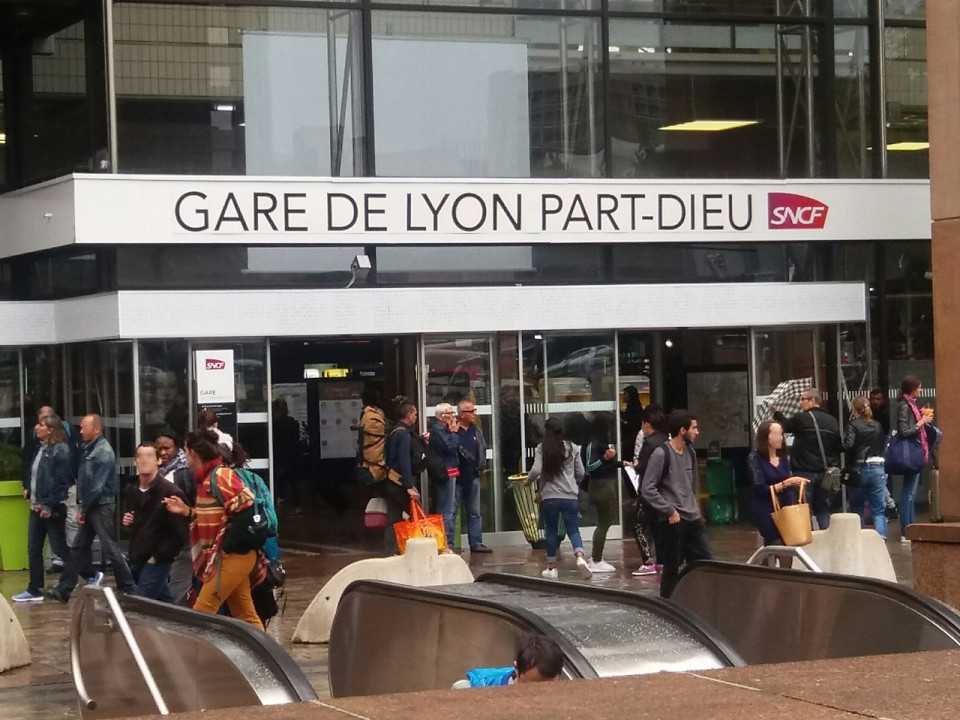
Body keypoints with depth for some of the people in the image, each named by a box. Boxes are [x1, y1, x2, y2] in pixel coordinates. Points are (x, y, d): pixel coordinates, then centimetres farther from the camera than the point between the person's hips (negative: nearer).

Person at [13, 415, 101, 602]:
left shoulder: (60, 450, -15)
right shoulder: (42, 448, 11)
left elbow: (60, 481, -19)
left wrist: (49, 506, -22)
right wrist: (29, 490, 5)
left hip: (52, 508, -9)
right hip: (37, 506, 9)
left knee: (60, 548, -2)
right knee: (34, 549, 7)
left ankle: (92, 575, 13)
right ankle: (35, 590, 12)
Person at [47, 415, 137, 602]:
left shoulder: (104, 452, -16)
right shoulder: (88, 448, 12)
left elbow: (97, 486, -19)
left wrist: (83, 509, -13)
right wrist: (81, 506, 6)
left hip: (102, 507, -9)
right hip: (90, 507, 9)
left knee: (110, 549, -5)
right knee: (78, 548, 11)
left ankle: (129, 590, 2)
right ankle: (64, 589, 15)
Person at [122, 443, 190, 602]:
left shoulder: (170, 492, -15)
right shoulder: (132, 491, 8)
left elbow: (181, 533, -18)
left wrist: (158, 556, -16)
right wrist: (127, 522, 4)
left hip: (156, 561, -8)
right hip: (137, 559, 8)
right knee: (164, 605, 16)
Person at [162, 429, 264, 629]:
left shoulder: (220, 475, -16)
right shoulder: (207, 478, 14)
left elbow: (247, 503, -24)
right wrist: (186, 511, 10)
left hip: (232, 555, -10)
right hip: (231, 555, 10)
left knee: (202, 612, -8)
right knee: (245, 615, 11)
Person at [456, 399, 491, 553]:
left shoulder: (476, 431, 11)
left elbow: (483, 449, 19)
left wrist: (481, 466, 10)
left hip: (473, 477, 6)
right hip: (456, 478, -6)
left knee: (475, 512, 11)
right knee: (451, 512, -1)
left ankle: (476, 543, 16)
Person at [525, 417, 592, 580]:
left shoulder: (541, 449, -4)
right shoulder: (572, 448, 4)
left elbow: (536, 470, -12)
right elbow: (581, 473, 8)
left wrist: (528, 480, 9)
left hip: (549, 497, -1)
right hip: (570, 496, 1)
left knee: (551, 531, 12)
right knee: (573, 529, 3)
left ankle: (552, 568, 16)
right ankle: (580, 558, -22)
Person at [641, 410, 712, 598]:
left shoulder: (690, 453, 11)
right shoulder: (661, 454, -12)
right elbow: (647, 489, -15)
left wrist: (694, 509, 11)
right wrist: (670, 511, -15)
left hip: (693, 520, 7)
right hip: (672, 522, -7)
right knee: (672, 569, 0)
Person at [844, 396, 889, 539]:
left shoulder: (853, 425, -7)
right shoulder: (878, 425, 6)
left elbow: (848, 445, -18)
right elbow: (884, 444, 9)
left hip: (859, 469, -2)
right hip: (877, 468, 2)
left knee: (857, 508, 13)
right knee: (879, 510, 1)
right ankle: (881, 537, -14)